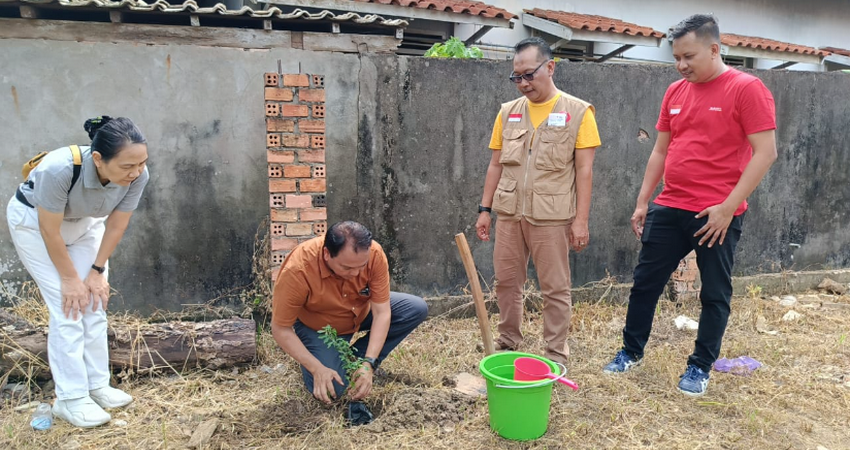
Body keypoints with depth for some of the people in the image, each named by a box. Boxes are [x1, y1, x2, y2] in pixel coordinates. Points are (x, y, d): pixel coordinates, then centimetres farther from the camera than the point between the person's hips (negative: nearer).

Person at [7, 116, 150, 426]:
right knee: (67, 308, -9)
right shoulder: (60, 169, -41)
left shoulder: (137, 176, -29)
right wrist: (70, 277, -16)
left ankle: (97, 386, 15)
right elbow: (50, 230, -26)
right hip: (33, 221, -4)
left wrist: (97, 271, -7)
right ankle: (70, 398, 2)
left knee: (94, 304, 3)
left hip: (86, 223, 4)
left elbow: (116, 225, -13)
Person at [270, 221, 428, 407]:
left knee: (417, 309, -15)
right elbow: (280, 329, -25)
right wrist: (317, 368, -32)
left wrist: (368, 364, -32)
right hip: (318, 328, -4)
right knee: (331, 391, -24)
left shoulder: (374, 254, -30)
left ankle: (359, 358, -1)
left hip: (362, 313, 4)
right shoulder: (296, 270, -36)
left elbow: (382, 312, -23)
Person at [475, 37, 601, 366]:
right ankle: (507, 344, 29)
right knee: (506, 282, 12)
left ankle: (556, 354, 18)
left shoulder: (577, 111, -2)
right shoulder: (508, 112, 9)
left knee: (555, 288, 4)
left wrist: (581, 219, -10)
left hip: (552, 216, -4)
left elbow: (584, 169, -5)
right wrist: (484, 208, 8)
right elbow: (496, 165, 12)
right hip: (509, 213, 4)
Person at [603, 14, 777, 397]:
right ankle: (631, 350, 27)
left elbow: (766, 152, -13)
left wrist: (728, 207, -18)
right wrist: (642, 201, 10)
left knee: (715, 294, 8)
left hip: (717, 215, -5)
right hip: (668, 209, 6)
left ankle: (700, 367, 23)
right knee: (645, 282, 11)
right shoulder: (675, 92, 9)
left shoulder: (747, 89, -9)